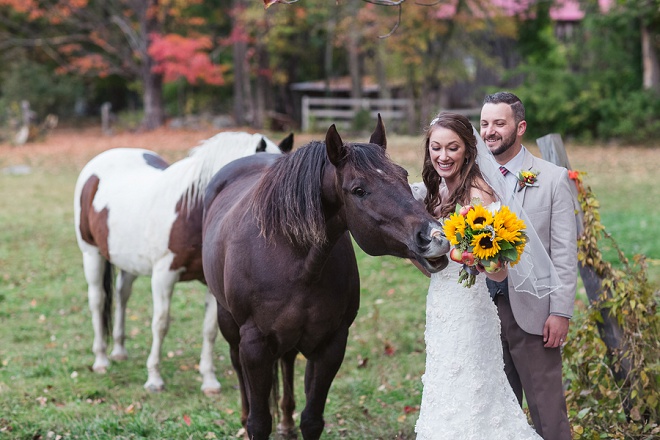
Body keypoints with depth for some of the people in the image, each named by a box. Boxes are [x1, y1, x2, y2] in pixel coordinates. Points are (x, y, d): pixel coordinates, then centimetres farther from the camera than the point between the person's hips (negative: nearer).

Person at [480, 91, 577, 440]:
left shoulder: (553, 179, -2)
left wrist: (561, 312, -11)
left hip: (532, 312, -4)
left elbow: (564, 253, -5)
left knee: (547, 412, 0)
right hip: (484, 309, 4)